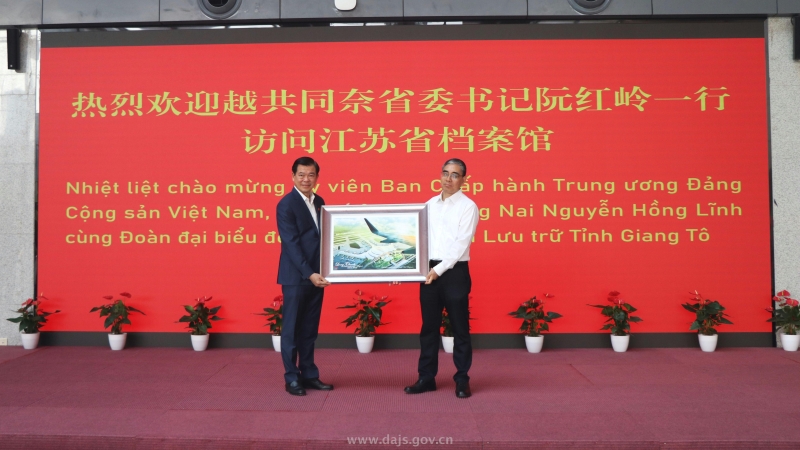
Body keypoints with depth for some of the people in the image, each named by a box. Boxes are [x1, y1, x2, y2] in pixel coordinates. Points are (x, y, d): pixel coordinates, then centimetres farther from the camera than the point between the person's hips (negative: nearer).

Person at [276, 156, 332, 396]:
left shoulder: (319, 202, 11)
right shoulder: (286, 204, -10)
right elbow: (291, 243, -16)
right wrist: (309, 273, -23)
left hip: (316, 274, 6)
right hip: (296, 276, -6)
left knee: (310, 329, 13)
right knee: (292, 328, 4)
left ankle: (309, 375, 22)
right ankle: (292, 378, 14)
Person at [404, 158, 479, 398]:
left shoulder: (468, 206, -5)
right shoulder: (429, 204, 12)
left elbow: (461, 245, -13)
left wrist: (440, 269, -19)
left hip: (455, 271, -5)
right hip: (429, 271, 5)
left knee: (459, 328, 5)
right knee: (429, 327, 11)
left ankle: (462, 380, 17)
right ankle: (426, 377, 22)